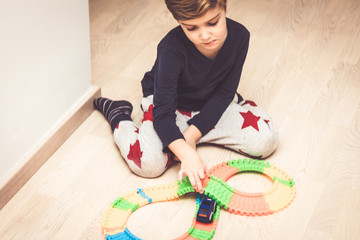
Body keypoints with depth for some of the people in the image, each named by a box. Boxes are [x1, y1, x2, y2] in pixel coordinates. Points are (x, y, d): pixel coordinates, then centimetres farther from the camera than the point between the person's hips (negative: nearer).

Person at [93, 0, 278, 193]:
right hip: (171, 103, -4)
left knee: (266, 141, -13)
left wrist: (193, 134, -20)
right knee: (148, 163, -28)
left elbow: (225, 93, -12)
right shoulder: (172, 50, -33)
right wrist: (187, 154, -48)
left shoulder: (239, 36, -21)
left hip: (212, 105, 4)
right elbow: (163, 113, -32)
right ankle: (119, 116, 4)